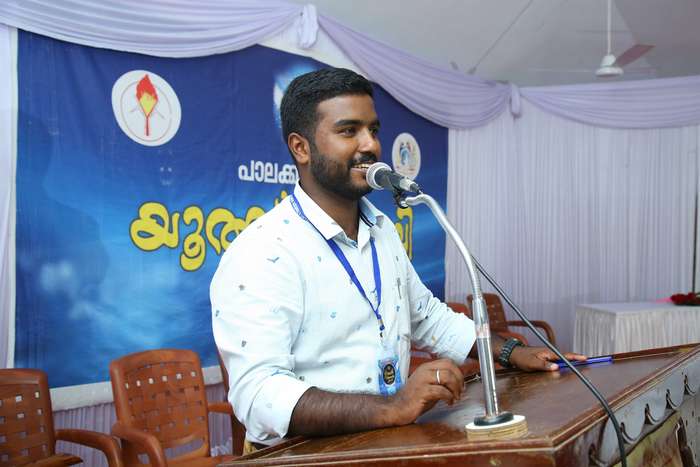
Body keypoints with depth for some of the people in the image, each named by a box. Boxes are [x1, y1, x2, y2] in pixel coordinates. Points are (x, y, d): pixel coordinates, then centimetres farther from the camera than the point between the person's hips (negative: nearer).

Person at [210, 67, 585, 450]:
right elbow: (258, 395, -25)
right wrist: (391, 408, -34)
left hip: (392, 444, 7)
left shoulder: (382, 230, 9)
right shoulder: (261, 256, -16)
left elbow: (427, 315, 23)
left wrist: (512, 353, 15)